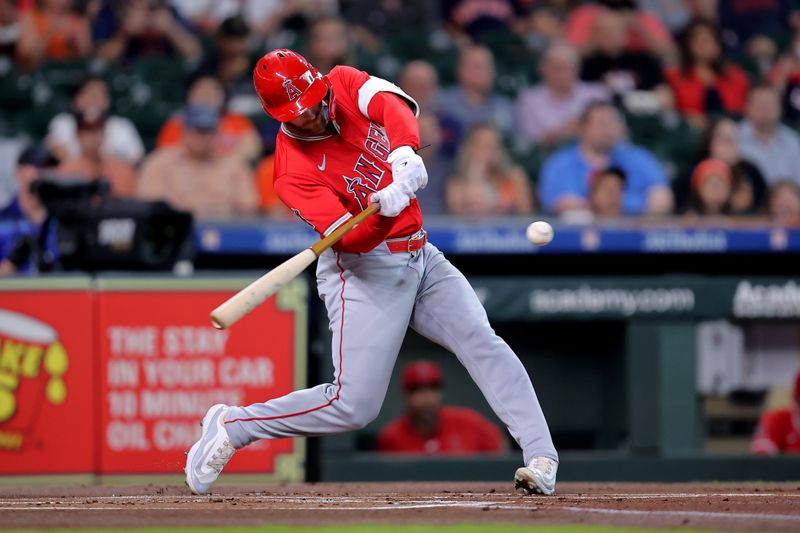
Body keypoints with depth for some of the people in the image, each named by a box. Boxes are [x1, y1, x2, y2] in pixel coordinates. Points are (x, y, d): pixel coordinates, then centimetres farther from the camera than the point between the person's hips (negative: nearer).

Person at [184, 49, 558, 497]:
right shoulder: (295, 173, -17)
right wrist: (384, 211, -47)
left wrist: (404, 158, -45)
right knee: (353, 405, -10)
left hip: (421, 256, 5)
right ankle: (232, 426, 6)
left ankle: (542, 458, -16)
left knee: (483, 343, -14)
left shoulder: (346, 84, -4)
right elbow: (352, 238, -26)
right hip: (366, 271, -5)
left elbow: (394, 105, -25)